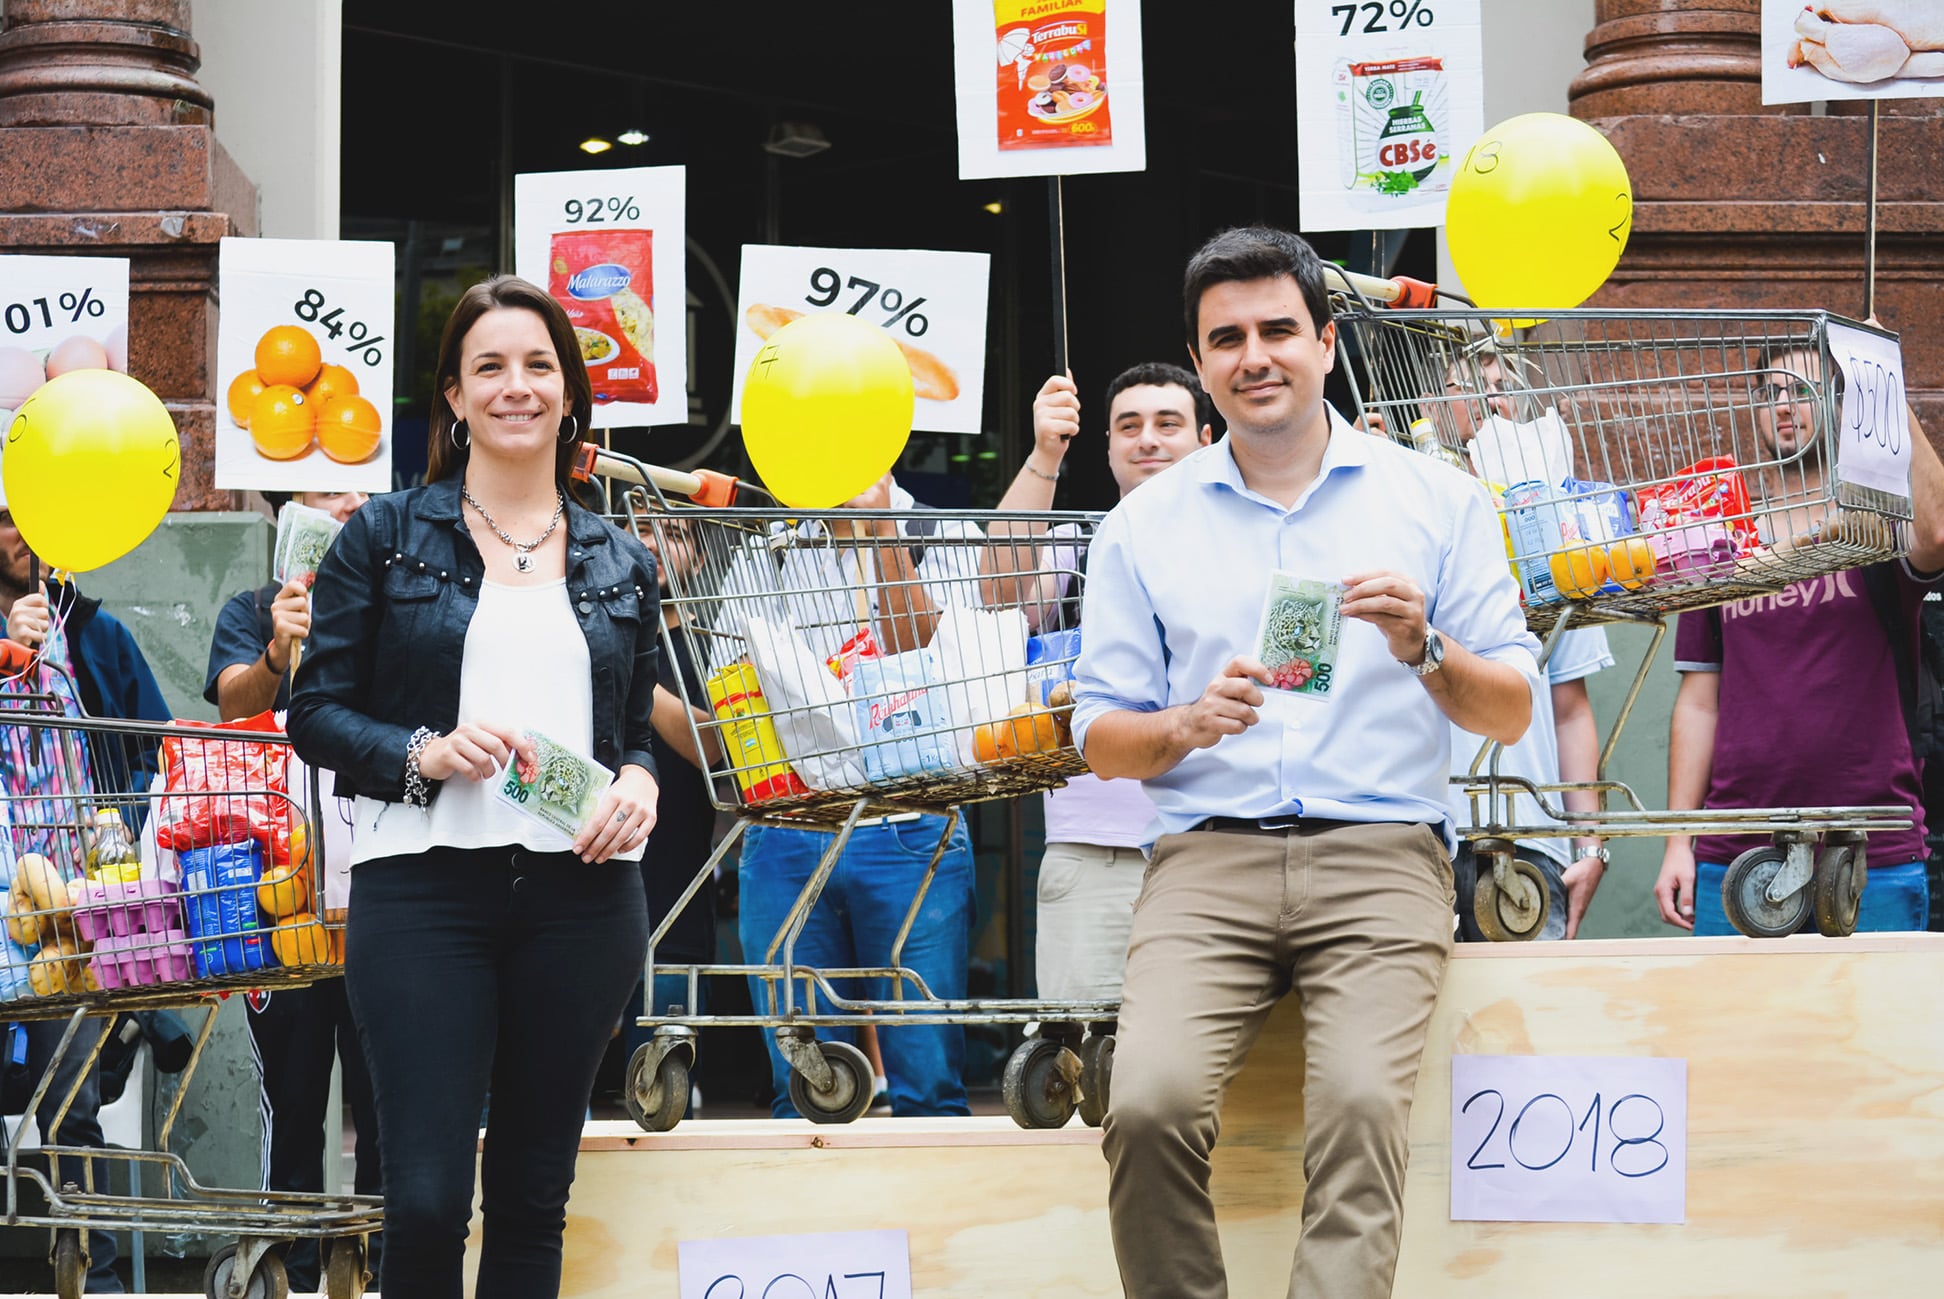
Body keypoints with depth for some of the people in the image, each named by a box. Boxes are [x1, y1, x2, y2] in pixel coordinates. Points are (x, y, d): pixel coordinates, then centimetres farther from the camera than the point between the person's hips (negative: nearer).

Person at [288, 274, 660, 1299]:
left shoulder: (620, 563, 14)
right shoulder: (386, 537, 5)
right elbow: (315, 712, 2)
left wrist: (638, 785, -4)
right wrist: (425, 753, -15)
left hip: (581, 895, 3)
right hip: (423, 887, -3)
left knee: (534, 1194, 7)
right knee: (428, 1194, -11)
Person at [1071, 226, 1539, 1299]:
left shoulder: (1434, 501, 11)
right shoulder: (1145, 525, 15)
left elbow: (1511, 714, 9)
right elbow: (1101, 739, 14)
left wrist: (1424, 651, -11)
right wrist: (1190, 725, -7)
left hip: (1379, 854, -1)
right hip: (1206, 854, 1)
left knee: (1361, 1107, -29)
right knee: (1150, 1104, -26)